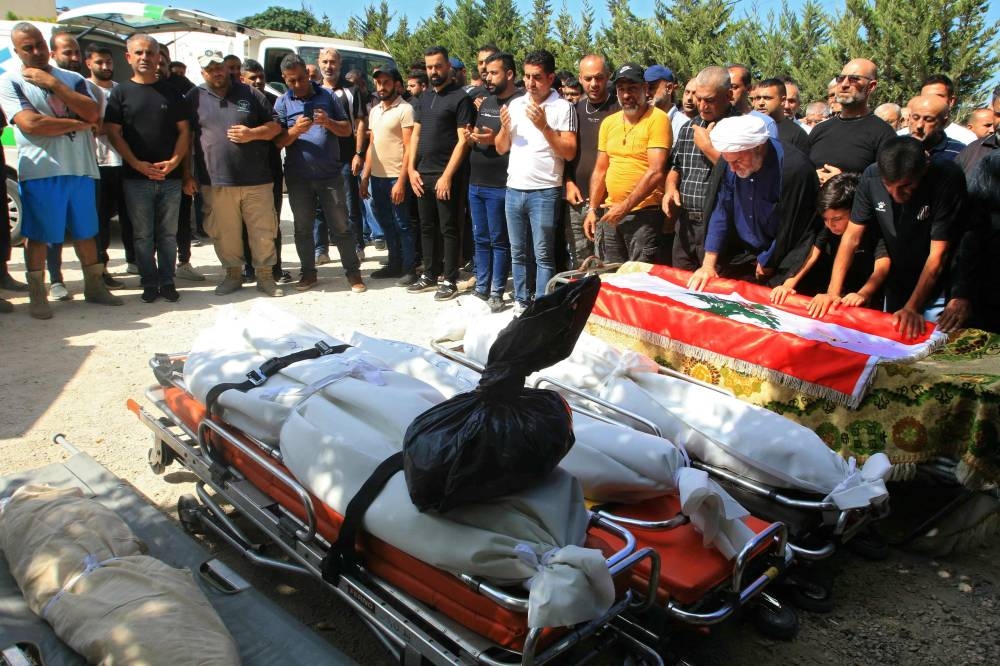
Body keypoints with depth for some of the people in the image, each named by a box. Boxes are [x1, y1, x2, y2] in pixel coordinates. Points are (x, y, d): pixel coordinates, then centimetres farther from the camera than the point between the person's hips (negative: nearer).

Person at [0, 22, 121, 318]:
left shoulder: (72, 79, 12)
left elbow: (93, 113, -5)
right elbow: (31, 124, -13)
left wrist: (54, 83, -8)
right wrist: (79, 124, -6)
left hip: (81, 168, 4)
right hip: (40, 171, -3)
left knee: (86, 231, 11)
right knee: (37, 235, 2)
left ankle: (94, 286, 22)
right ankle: (37, 295, 11)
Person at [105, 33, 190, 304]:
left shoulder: (170, 92, 10)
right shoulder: (121, 93, 5)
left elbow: (184, 131, 7)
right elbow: (113, 133, 0)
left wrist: (174, 161, -9)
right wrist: (137, 164, -13)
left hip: (170, 177, 1)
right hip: (136, 177, -1)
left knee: (168, 234, 6)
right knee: (143, 235, 4)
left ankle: (167, 282, 15)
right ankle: (150, 283, 12)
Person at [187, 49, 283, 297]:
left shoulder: (250, 94, 8)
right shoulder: (195, 98, 7)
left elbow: (275, 125, 10)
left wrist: (252, 133, -9)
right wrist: (187, 174, 3)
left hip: (256, 179, 0)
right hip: (215, 181, 0)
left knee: (263, 231, 3)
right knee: (224, 233, 8)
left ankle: (265, 275, 17)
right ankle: (232, 273, 24)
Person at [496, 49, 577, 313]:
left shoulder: (562, 107, -3)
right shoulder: (515, 104, 11)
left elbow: (569, 152, -10)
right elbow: (501, 149, 13)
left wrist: (544, 126, -18)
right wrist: (505, 127, -7)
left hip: (544, 192, -5)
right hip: (514, 190, 5)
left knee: (543, 255, -2)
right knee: (518, 253, 12)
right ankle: (521, 302, 22)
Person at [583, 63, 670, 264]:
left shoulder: (658, 119, -7)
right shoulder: (609, 122, 12)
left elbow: (655, 172, -15)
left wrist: (626, 206, -16)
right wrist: (593, 209, 9)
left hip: (644, 212, -6)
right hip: (611, 211, 6)